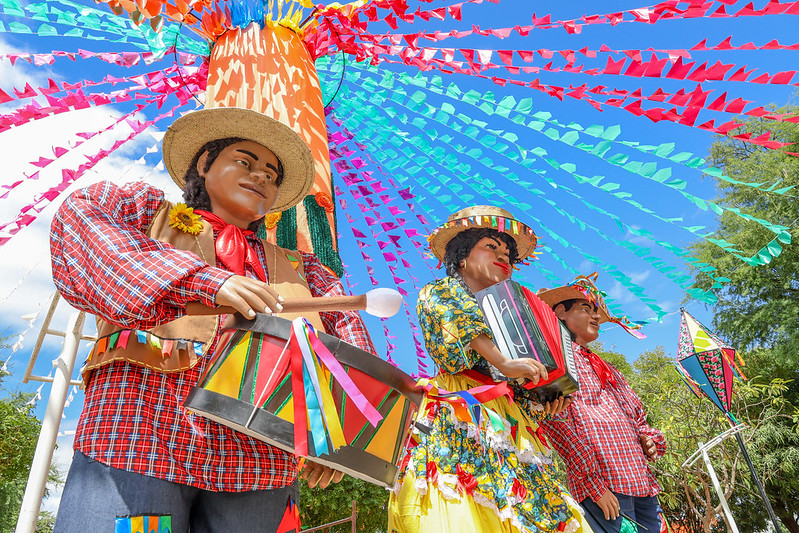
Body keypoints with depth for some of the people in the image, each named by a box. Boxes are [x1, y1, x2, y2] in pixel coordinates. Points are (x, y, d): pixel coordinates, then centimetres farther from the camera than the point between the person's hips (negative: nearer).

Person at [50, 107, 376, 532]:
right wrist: (204, 280, -17)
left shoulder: (297, 267, 21)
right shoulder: (149, 209, 18)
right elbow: (76, 216, -3)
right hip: (138, 439, -1)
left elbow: (349, 327, 11)